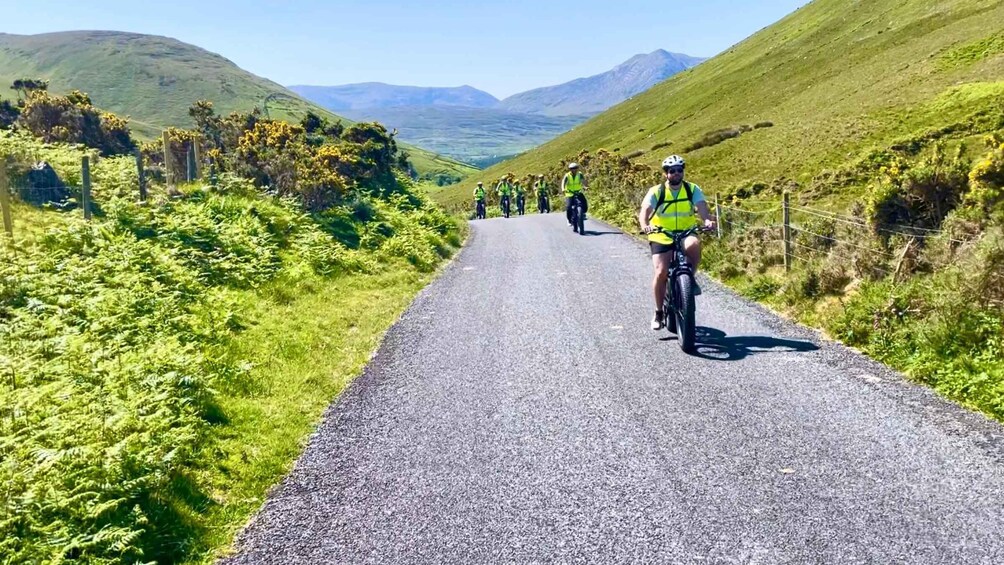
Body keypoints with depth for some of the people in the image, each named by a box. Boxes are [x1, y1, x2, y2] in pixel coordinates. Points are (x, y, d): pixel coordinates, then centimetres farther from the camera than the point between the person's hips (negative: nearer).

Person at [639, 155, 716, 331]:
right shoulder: (656, 192, -7)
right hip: (662, 237, -1)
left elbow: (702, 207, -18)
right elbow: (644, 211, -20)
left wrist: (707, 220, -41)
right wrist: (645, 225, -43)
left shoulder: (692, 189, -3)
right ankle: (659, 313, 4)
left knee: (694, 244, -35)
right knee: (661, 272, -14)